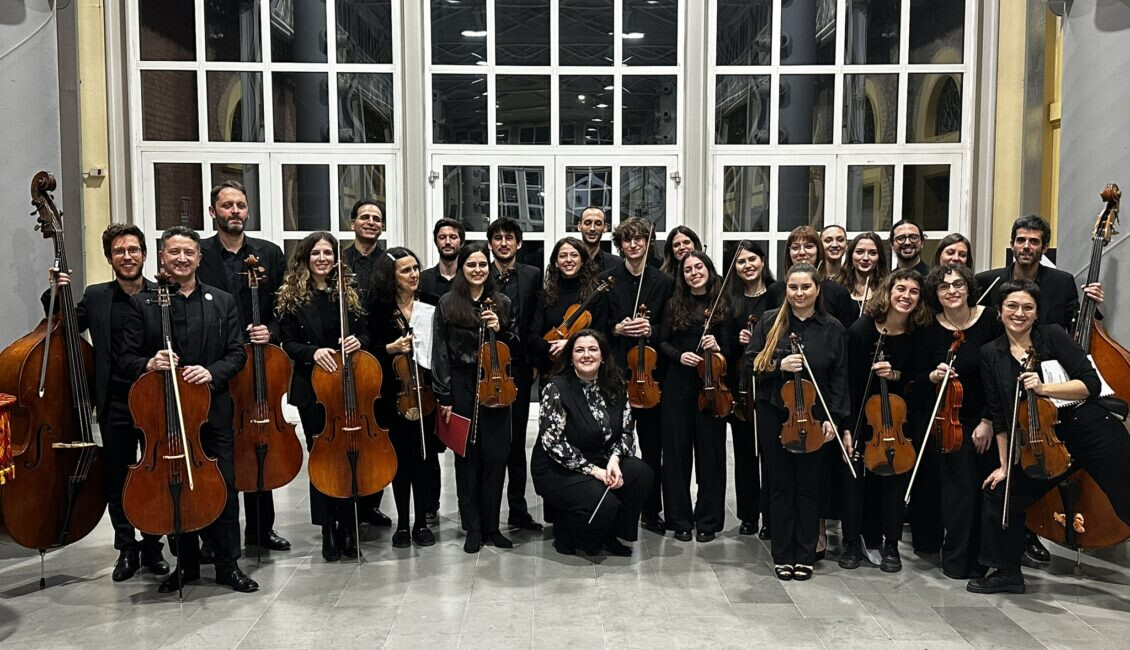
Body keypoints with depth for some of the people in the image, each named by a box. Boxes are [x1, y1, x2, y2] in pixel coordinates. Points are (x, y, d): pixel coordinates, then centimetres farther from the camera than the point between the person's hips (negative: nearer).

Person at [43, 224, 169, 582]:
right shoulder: (95, 297, 5)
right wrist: (55, 294, -3)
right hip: (115, 405, 2)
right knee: (116, 481, 10)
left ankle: (152, 546, 26)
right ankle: (126, 548, 25)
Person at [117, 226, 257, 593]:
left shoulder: (223, 302, 8)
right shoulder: (141, 304, 4)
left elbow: (237, 354, 5)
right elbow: (126, 359, 1)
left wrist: (212, 372, -14)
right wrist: (148, 364, -20)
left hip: (213, 411, 0)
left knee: (223, 489, 2)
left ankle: (227, 564, 15)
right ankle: (186, 563, 25)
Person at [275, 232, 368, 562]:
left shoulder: (348, 294, 7)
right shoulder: (292, 297, 1)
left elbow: (365, 333, 11)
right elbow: (288, 343, -2)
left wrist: (358, 341, -11)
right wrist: (312, 352, -20)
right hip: (312, 389, -2)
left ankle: (346, 527, 16)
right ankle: (328, 530, 16)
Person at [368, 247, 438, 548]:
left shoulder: (430, 304, 2)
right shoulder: (379, 307, -3)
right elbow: (368, 350, -3)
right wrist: (391, 348, -19)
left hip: (426, 391, 1)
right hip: (394, 394, -1)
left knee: (422, 457, 6)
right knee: (401, 458, 7)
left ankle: (421, 523, 18)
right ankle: (402, 523, 20)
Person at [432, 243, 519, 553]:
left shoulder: (502, 303, 9)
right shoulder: (448, 304, 2)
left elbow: (515, 346, 13)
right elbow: (440, 352, 0)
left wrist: (501, 330, -8)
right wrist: (444, 396, -5)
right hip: (461, 387, -2)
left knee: (495, 456, 1)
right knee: (467, 457, 3)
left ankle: (491, 526, 15)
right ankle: (473, 528, 16)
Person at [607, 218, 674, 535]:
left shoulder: (664, 282, 5)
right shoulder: (608, 280, 4)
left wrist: (651, 331, -12)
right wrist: (616, 328, -11)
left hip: (651, 369, 1)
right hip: (616, 369, -1)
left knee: (652, 445, 6)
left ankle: (651, 512, 17)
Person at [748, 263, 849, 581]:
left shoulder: (832, 328, 1)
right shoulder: (769, 322, 0)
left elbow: (839, 377, 3)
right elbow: (750, 363, 1)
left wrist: (834, 417, -4)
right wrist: (779, 365, -16)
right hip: (774, 416, 0)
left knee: (808, 486, 8)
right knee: (780, 485, 7)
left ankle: (805, 555, 20)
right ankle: (783, 555, 19)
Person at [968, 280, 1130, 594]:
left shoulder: (1053, 336, -5)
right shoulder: (991, 354, 3)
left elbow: (1091, 384, -10)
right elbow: (999, 415, 5)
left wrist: (1044, 388, -24)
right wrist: (1004, 464, 6)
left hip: (1093, 431, -3)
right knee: (1000, 493, 1)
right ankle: (1008, 573, 18)